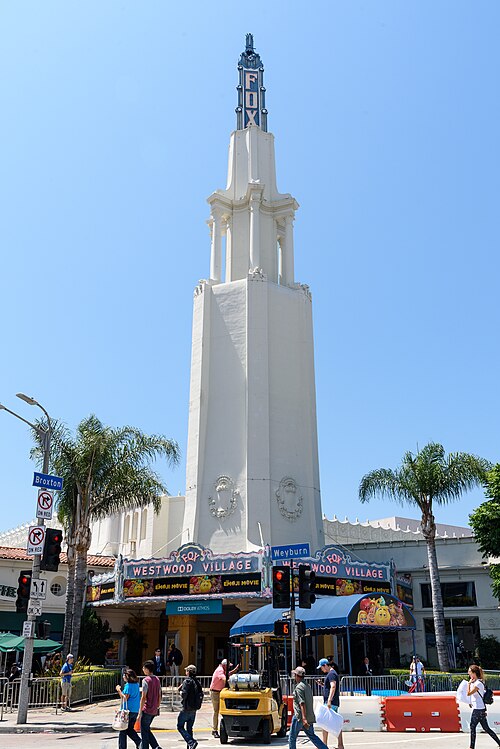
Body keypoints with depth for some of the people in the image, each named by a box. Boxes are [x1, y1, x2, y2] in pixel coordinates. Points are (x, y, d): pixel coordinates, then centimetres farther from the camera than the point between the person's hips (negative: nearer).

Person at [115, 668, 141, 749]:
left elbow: (125, 698, -16)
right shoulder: (136, 684, 11)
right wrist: (120, 690, 14)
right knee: (130, 729, 18)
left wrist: (119, 690, -7)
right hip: (136, 710, 8)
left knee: (123, 731, 5)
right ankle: (139, 742, 5)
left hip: (128, 710, -8)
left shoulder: (128, 685, -14)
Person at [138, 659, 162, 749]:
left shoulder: (146, 680, -15)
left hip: (146, 710, -7)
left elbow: (143, 697, -17)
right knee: (147, 730, 19)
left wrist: (140, 712, -14)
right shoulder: (157, 679, 8)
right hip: (154, 711, 7)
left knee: (144, 731, 5)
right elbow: (159, 696, 12)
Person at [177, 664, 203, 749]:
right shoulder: (197, 682, 9)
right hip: (194, 709, 7)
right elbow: (201, 695, 11)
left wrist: (181, 692, -1)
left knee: (180, 727, 0)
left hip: (187, 709, -7)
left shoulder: (187, 681, -14)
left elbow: (184, 694, -23)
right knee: (189, 728, 17)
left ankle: (191, 742, -13)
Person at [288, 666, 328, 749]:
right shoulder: (307, 686, 13)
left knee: (292, 737, 5)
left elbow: (302, 703, -24)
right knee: (312, 735, 12)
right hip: (309, 716, 8)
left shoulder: (299, 687, -14)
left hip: (299, 717, -8)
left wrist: (304, 718, -30)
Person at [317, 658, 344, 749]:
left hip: (330, 703, -10)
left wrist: (329, 700, -31)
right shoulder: (333, 673, 18)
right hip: (335, 703, 10)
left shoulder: (331, 673, -13)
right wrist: (323, 684, 16)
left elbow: (333, 687, -25)